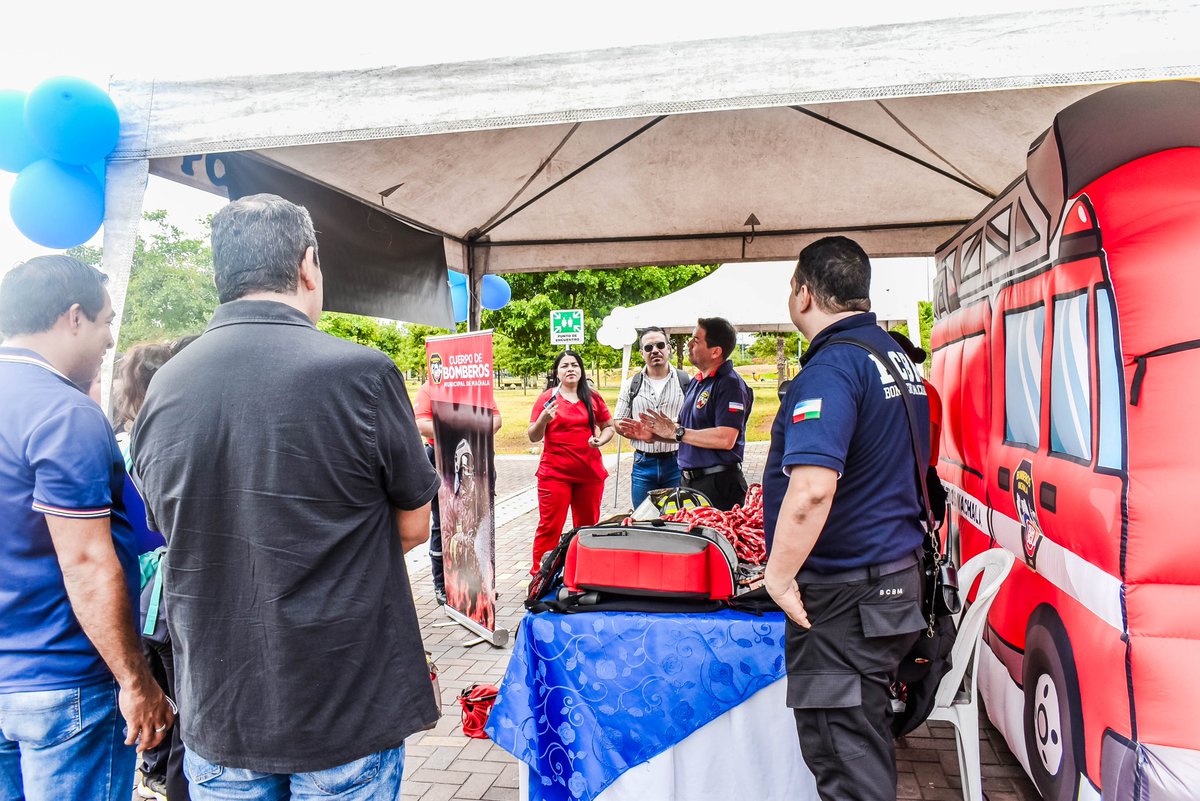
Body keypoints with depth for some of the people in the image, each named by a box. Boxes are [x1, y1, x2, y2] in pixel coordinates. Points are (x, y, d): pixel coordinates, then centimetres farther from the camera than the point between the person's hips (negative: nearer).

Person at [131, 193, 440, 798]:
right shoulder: (362, 373, -18)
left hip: (215, 714, 4)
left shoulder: (161, 389, -4)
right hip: (349, 712, -3)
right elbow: (413, 527, -6)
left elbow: (178, 537, 9)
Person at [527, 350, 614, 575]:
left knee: (588, 526, 10)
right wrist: (544, 418, -21)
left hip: (590, 472, 3)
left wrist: (601, 439, -4)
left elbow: (608, 426, 17)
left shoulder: (593, 398, 8)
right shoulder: (547, 398, 0)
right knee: (550, 526, -4)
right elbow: (533, 437, -2)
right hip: (554, 473, -3)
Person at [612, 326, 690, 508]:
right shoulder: (631, 386, 9)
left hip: (677, 462, -2)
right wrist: (639, 433, -9)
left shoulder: (686, 382, 2)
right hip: (643, 464, 2)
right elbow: (618, 423, 10)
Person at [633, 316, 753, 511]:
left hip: (718, 482, -9)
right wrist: (653, 435, 4)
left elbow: (725, 439, -26)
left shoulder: (730, 384, -15)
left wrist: (676, 432, -17)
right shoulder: (696, 382, 15)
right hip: (690, 480, 9)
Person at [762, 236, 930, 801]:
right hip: (897, 578, 10)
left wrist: (779, 574, -21)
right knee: (866, 743, 22)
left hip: (842, 595, -10)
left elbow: (812, 487, -32)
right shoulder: (896, 356, 12)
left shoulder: (832, 365, -19)